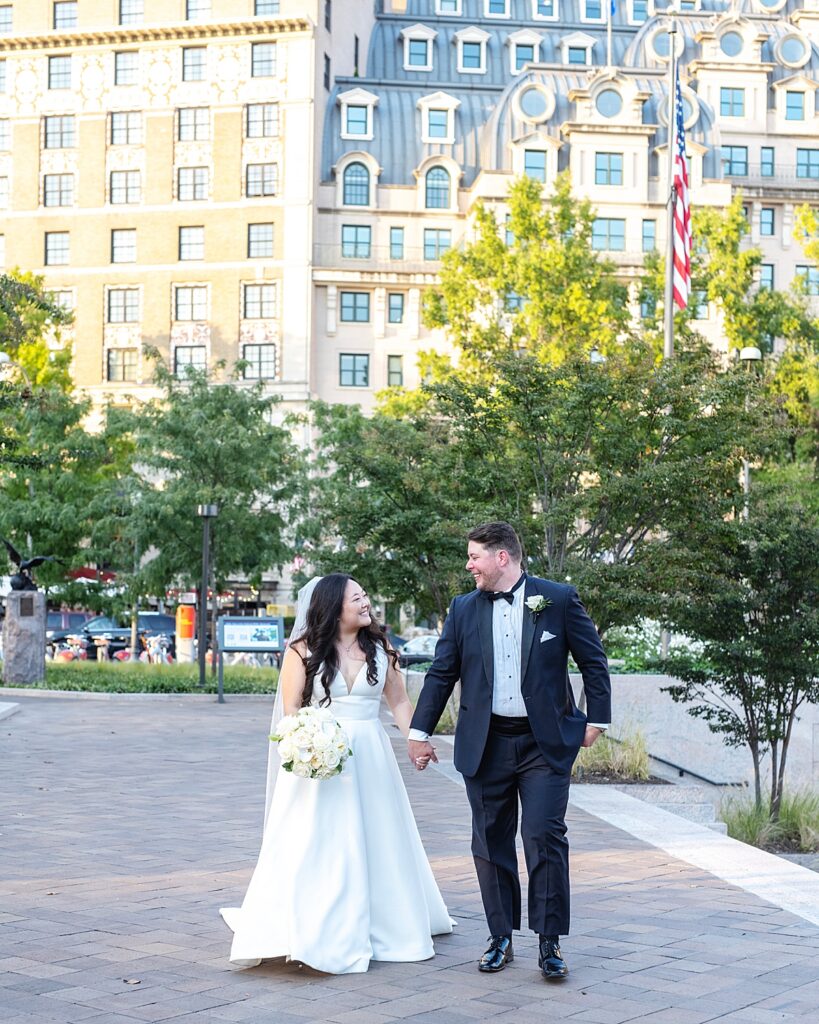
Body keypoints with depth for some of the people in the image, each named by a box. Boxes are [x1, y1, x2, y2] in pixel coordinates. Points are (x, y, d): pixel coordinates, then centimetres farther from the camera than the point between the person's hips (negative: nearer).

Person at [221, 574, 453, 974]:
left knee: (376, 843, 11)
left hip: (370, 759, 4)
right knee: (311, 848, -5)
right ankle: (309, 935, -1)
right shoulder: (304, 651, -3)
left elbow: (399, 701, 9)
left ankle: (382, 926, 27)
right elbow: (290, 709, -4)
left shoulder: (379, 648, 6)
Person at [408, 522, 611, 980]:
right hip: (485, 745, 3)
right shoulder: (464, 609, 6)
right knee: (491, 843, 7)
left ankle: (550, 942, 2)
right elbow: (442, 674, 10)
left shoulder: (559, 599, -2)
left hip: (545, 744, -3)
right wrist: (420, 732, 9)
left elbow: (594, 662, 3)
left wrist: (597, 720, 0)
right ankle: (501, 938, 19)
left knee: (545, 837, -8)